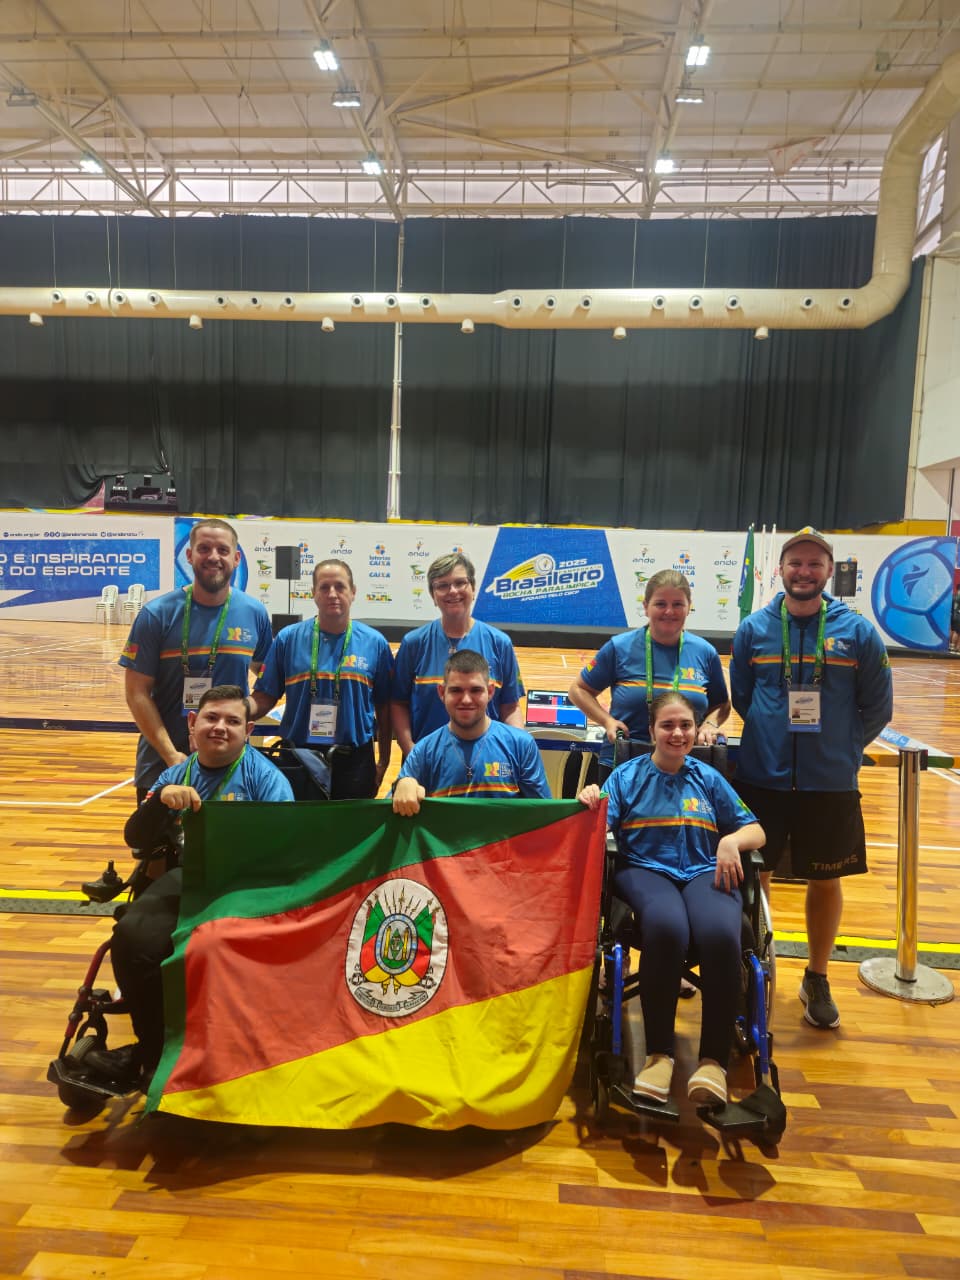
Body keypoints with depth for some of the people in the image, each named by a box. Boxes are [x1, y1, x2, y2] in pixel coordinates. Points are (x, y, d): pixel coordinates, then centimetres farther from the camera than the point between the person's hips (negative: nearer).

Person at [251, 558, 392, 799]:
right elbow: (264, 698, -1)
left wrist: (383, 762, 6)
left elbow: (384, 708, 5)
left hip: (355, 761, 0)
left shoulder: (375, 643, 1)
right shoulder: (288, 638, 0)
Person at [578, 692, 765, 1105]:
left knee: (720, 935, -35)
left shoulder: (708, 778, 17)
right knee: (666, 928, -38)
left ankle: (713, 1059, -19)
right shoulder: (627, 775, 10)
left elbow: (755, 830, 19)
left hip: (706, 871, 2)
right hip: (645, 870, -2)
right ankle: (659, 1054, -21)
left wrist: (732, 840, -5)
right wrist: (589, 804, -25)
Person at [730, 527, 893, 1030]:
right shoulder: (754, 628, -1)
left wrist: (840, 748, 3)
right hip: (761, 777, 0)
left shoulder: (857, 631, -3)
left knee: (825, 881, 13)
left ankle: (817, 980, 33)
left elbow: (877, 707, 3)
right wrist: (773, 735, 4)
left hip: (830, 783, 0)